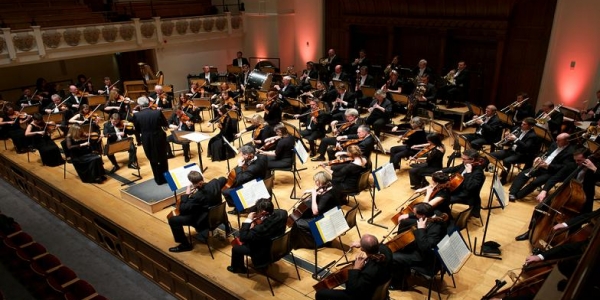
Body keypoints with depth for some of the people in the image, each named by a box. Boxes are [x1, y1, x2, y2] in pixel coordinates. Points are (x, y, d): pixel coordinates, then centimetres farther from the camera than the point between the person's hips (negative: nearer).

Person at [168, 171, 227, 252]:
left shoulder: (197, 196, -34)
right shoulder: (215, 183, -16)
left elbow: (182, 209, -25)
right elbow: (223, 179, 9)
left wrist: (186, 194, -16)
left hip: (204, 220, -8)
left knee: (173, 220, -3)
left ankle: (185, 245, 10)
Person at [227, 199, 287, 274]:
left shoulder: (261, 228, -42)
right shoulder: (282, 213, -23)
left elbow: (243, 238, -28)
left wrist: (248, 220, -24)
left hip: (265, 253, -7)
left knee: (236, 248, 10)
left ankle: (236, 268, 40)